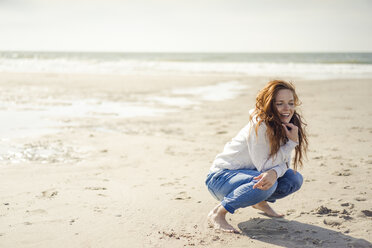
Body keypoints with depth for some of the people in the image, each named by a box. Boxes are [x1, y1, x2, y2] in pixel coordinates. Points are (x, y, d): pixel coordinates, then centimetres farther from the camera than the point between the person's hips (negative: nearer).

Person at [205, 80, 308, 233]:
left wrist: (274, 172, -33)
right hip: (221, 177, -8)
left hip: (246, 174, 8)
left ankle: (260, 202, 19)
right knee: (268, 184, -33)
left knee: (295, 179, -6)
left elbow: (283, 162, -8)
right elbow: (264, 166, -23)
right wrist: (292, 142, -26)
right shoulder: (260, 124, -26)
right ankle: (218, 213, -18)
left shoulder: (287, 125, -3)